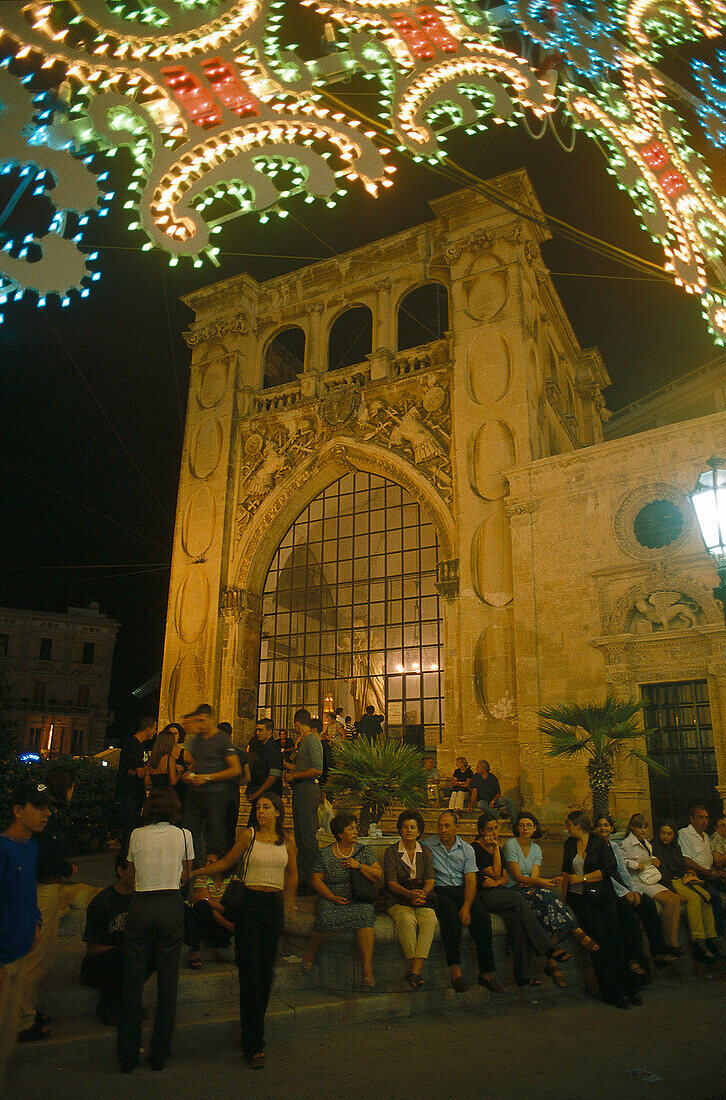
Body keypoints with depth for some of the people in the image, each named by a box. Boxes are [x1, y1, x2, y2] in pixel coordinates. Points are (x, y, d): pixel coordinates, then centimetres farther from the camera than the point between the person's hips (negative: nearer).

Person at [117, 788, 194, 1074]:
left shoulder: (137, 835, 3)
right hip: (172, 904, 0)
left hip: (140, 904, 1)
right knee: (168, 981, 8)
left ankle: (128, 1056, 15)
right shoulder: (183, 835, 1)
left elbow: (132, 870, 15)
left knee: (133, 981, 9)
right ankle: (160, 1055, 15)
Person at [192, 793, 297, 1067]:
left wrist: (289, 903, 16)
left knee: (266, 973, 6)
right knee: (250, 973, -4)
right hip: (249, 903, -3)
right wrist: (193, 872, 5)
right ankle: (253, 1046, 3)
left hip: (274, 906, 3)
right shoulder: (249, 835, -1)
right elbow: (226, 863, 8)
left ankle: (253, 1032, 21)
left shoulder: (286, 839, 6)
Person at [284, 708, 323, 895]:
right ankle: (301, 879, 21)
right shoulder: (304, 740, 18)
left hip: (307, 792, -10)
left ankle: (310, 882, -1)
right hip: (301, 793, 10)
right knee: (301, 838, 14)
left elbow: (317, 770, -22)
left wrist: (294, 776, -13)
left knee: (308, 839, -6)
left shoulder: (311, 740, -13)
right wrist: (285, 765, 35)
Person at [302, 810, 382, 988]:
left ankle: (368, 969, -29)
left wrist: (359, 865, -9)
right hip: (330, 898, -1)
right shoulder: (325, 854, 4)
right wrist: (333, 898, -11)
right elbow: (316, 880, 2)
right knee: (328, 918, -31)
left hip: (359, 899, 1)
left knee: (365, 914, -31)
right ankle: (310, 952, 0)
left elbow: (378, 876, 5)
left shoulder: (363, 850, 8)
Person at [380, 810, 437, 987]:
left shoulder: (426, 853, 12)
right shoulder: (391, 852, 2)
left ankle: (415, 971, -32)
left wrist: (422, 893, -19)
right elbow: (391, 883, -6)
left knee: (429, 919, -29)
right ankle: (412, 965, -26)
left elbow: (429, 881, 3)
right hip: (396, 899, -2)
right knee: (407, 919, -33)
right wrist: (409, 894, -24)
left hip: (421, 896, 2)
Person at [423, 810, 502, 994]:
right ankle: (455, 970, -25)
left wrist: (466, 907, -13)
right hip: (439, 890, -2)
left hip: (461, 890, 2)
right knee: (452, 917, -33)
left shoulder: (467, 849, 9)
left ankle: (486, 973, -16)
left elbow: (471, 880, 1)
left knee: (482, 917, -23)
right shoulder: (427, 845, 5)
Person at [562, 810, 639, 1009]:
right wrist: (565, 898, 14)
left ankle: (628, 987, -6)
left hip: (601, 896, -1)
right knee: (600, 940, -15)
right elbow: (566, 873, 20)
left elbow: (607, 870, -6)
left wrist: (583, 878, -5)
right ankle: (614, 992, -11)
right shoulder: (570, 844, 14)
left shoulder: (600, 843, 2)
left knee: (614, 939, -14)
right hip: (579, 898, 1)